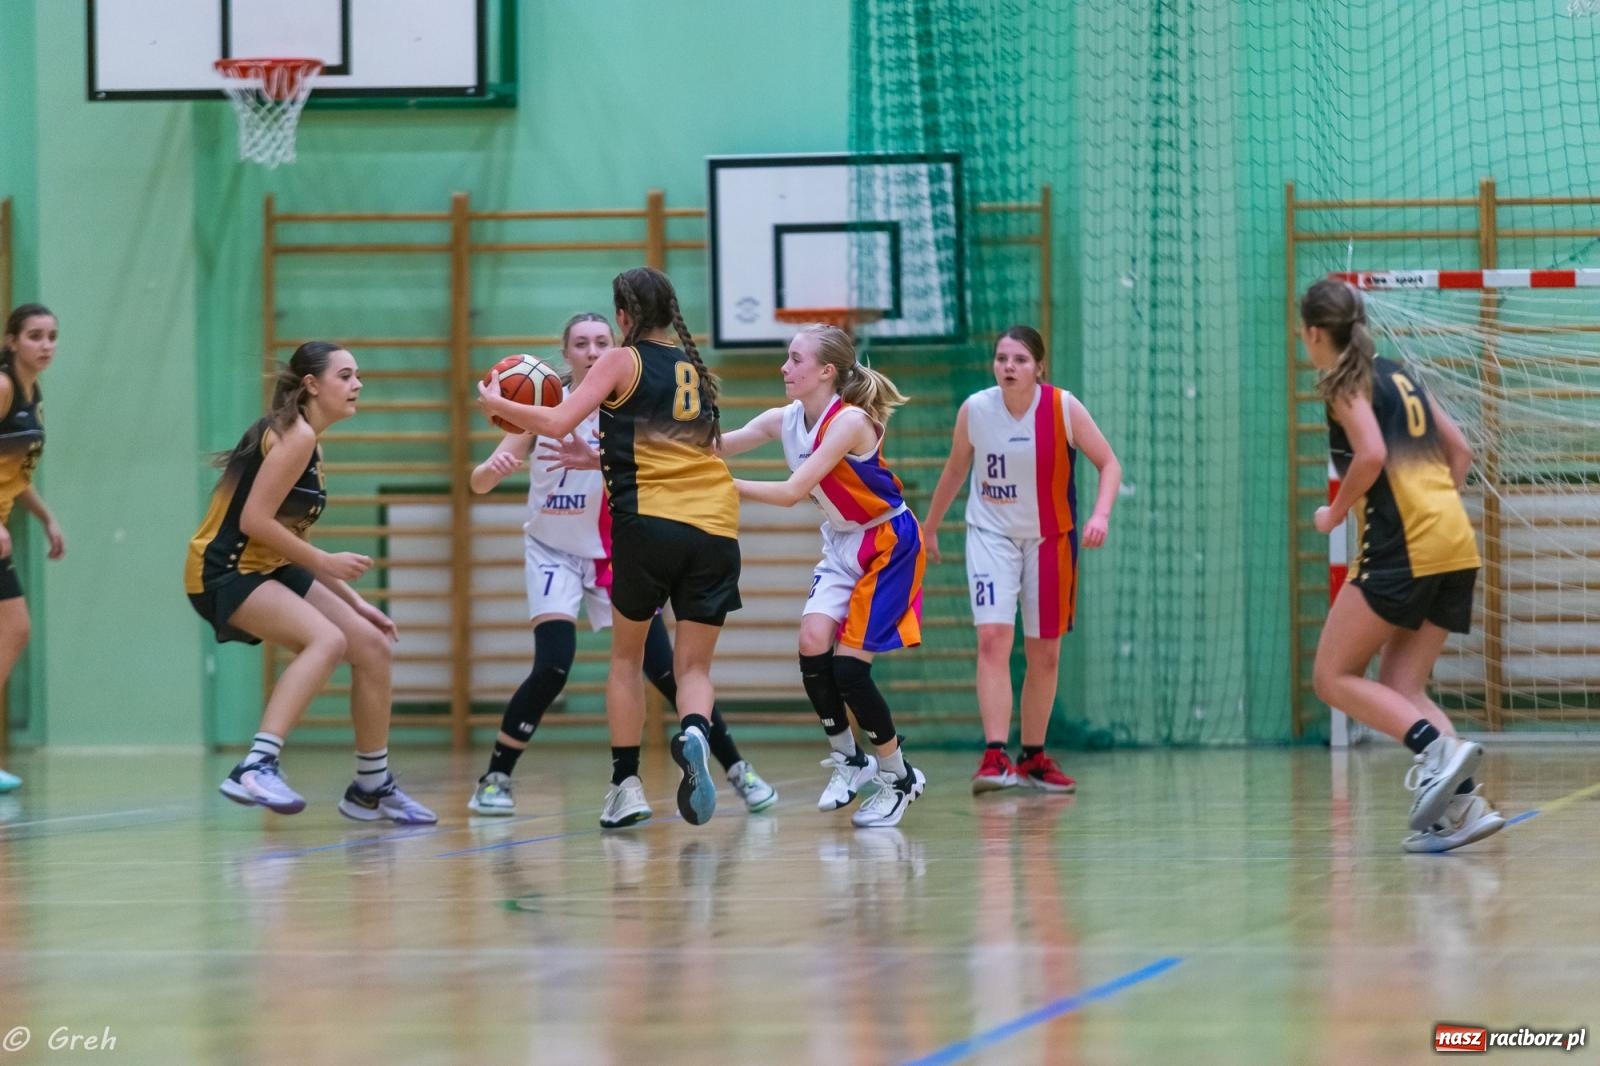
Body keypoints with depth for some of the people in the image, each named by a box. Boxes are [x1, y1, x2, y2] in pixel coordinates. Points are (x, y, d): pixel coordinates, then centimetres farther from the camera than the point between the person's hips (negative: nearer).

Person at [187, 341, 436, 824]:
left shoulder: (308, 442, 16)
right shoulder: (294, 436, -14)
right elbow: (254, 520, -22)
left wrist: (354, 602, 17)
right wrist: (324, 562, -16)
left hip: (270, 569, 10)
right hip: (224, 572, -10)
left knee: (372, 647, 9)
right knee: (327, 639, -30)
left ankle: (372, 788, 22)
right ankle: (256, 768, -38)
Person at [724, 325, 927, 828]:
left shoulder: (849, 421, -26)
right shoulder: (784, 420, -4)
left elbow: (792, 492, -30)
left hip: (888, 544, -7)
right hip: (841, 545, 7)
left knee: (849, 665, -11)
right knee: (813, 644, -11)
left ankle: (899, 777, 6)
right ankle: (847, 759, 9)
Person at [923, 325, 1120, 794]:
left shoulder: (1063, 408, -15)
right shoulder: (974, 409, -11)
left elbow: (1109, 463, -9)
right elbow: (955, 470, 7)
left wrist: (1101, 514, -27)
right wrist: (930, 527, 16)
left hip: (1050, 539, 1)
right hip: (991, 533, -1)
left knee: (1045, 655, 9)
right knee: (993, 639, -19)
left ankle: (1034, 756, 25)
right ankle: (995, 756, -24)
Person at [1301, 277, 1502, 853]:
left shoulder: (1345, 382, -2)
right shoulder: (1399, 374, 21)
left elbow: (1371, 455, -17)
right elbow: (1459, 451, 23)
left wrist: (1335, 514, -3)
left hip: (1402, 547, -8)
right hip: (1456, 549, 8)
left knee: (1334, 677, -1)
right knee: (1400, 688, 10)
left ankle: (1439, 748, -21)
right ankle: (1461, 801, -7)